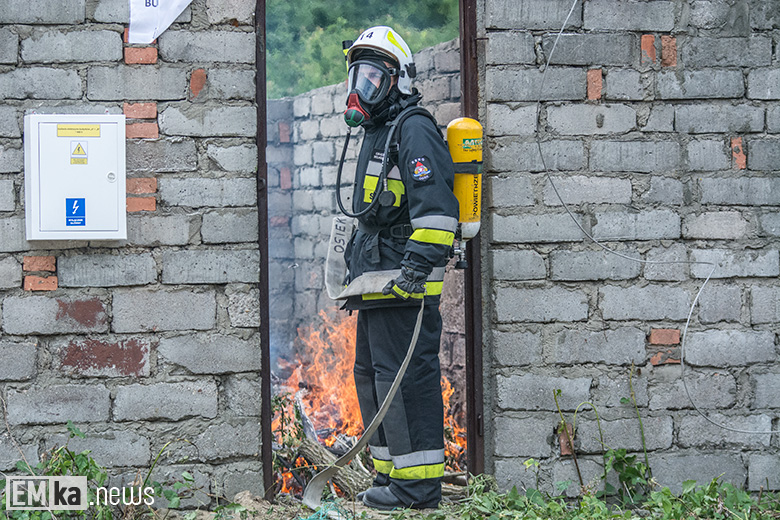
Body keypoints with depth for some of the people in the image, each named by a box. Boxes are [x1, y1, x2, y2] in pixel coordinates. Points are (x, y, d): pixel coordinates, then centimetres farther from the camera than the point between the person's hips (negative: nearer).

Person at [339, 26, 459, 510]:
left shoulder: (414, 129, -10)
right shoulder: (379, 133, 23)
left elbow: (435, 204, -21)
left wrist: (417, 265, -27)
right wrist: (357, 270, 30)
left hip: (404, 286, -11)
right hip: (378, 283, 11)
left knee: (405, 378, -10)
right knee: (372, 375, 15)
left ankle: (420, 484, -7)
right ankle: (392, 473, 24)